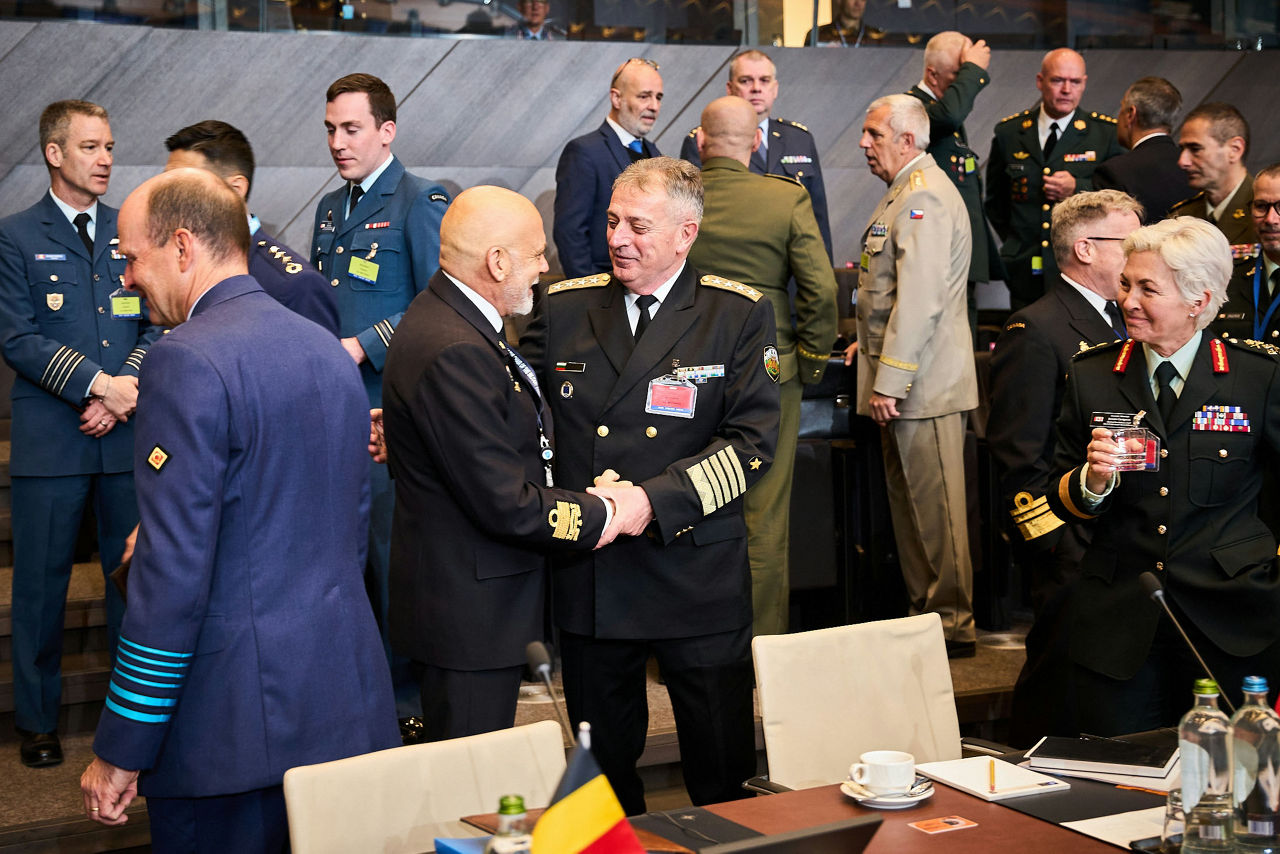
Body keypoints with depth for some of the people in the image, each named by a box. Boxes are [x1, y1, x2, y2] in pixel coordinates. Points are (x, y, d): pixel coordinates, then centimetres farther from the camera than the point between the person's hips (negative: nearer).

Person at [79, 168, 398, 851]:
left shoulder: (189, 363, -14)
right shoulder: (330, 351, 13)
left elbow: (174, 569, -18)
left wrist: (120, 749, -12)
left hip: (235, 718, -8)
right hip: (348, 703, 8)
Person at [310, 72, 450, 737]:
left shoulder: (419, 203, -8)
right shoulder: (331, 208, 17)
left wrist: (363, 347, -18)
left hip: (388, 413, -7)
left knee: (393, 559, -2)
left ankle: (407, 704, 10)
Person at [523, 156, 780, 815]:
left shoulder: (739, 315, -3)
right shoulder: (565, 308, 6)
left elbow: (752, 444, -11)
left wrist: (654, 500, -21)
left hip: (697, 580, -2)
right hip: (587, 579, 3)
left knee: (722, 772, 7)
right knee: (604, 759, 15)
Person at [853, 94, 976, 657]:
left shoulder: (923, 198, -17)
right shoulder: (904, 193, 17)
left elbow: (919, 298, -23)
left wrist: (890, 380, -23)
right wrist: (871, 344, 21)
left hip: (922, 380, -11)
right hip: (900, 375, 11)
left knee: (935, 507, -3)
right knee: (908, 501, 15)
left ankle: (953, 626, 5)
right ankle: (923, 613, 24)